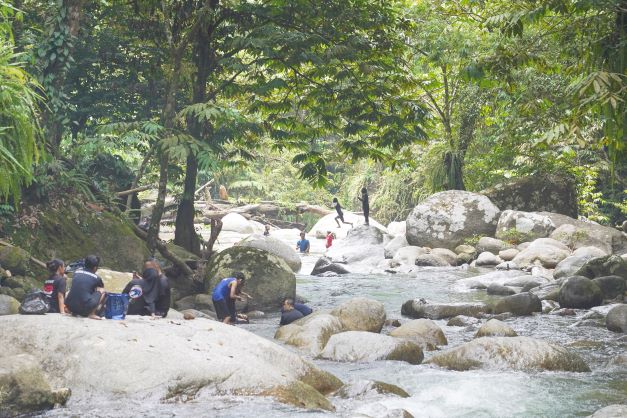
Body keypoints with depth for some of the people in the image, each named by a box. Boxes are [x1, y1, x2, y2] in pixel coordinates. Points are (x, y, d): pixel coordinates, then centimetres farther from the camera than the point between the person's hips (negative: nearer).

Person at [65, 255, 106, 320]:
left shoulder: (76, 273, 15)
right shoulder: (96, 278, 4)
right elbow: (102, 288, 28)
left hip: (70, 307, 6)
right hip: (85, 309, -6)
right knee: (102, 291, 13)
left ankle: (74, 313, 19)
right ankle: (92, 314, -1)